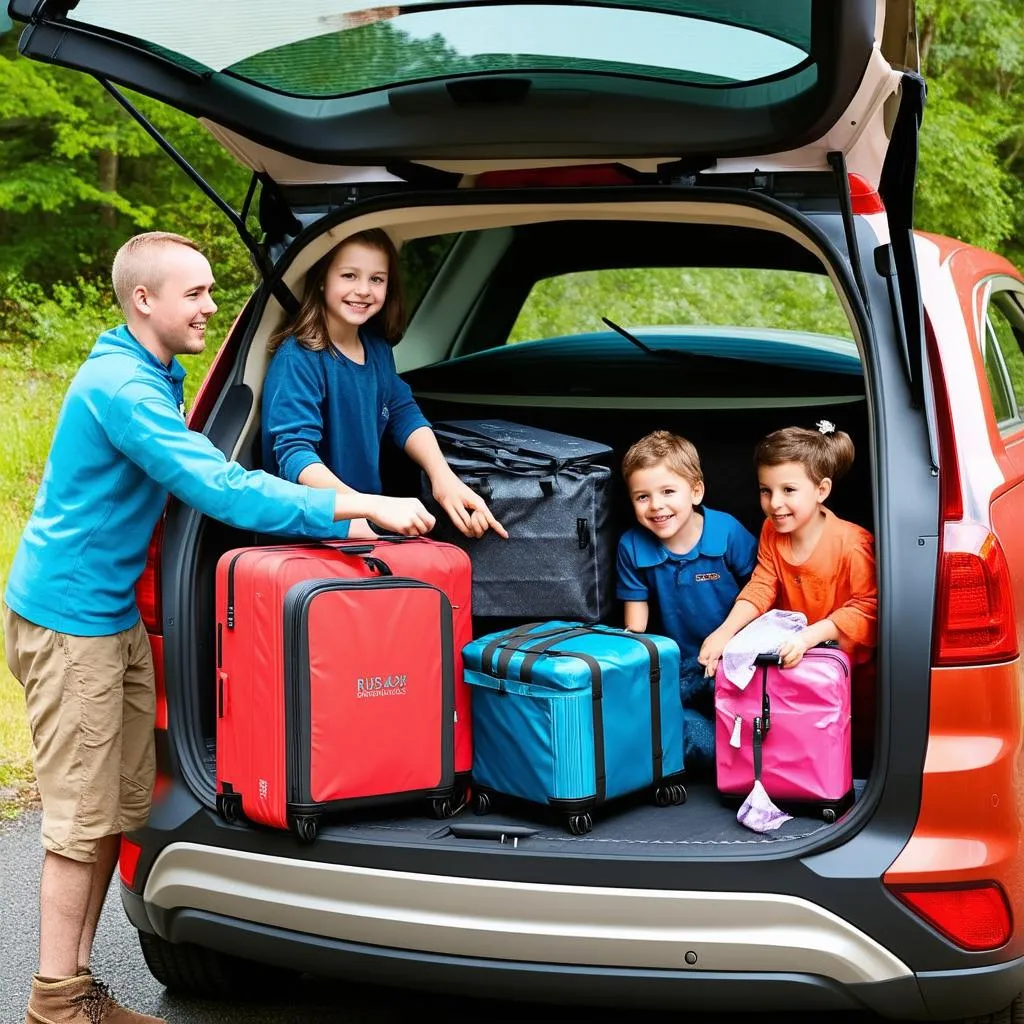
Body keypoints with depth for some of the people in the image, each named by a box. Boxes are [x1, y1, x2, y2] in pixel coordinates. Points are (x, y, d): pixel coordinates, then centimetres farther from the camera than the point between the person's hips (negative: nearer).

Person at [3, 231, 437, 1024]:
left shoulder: (150, 376, 11)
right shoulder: (122, 386, -22)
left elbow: (201, 476, 23)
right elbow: (219, 489, -30)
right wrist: (358, 508, -31)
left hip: (114, 612, 10)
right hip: (67, 617, -10)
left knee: (124, 805, 12)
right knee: (84, 819, -4)